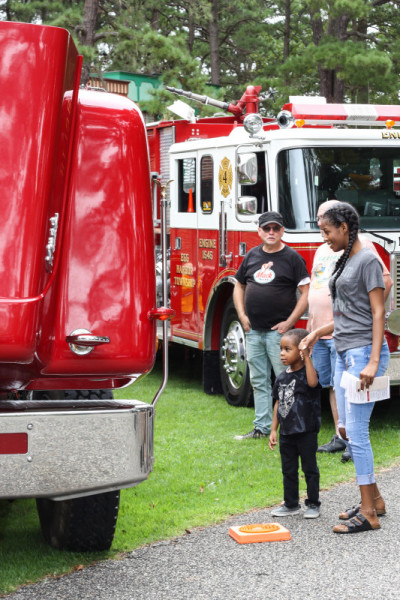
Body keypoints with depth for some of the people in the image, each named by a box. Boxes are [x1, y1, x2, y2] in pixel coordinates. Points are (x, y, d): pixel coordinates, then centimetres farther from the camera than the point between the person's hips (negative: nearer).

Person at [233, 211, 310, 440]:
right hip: (253, 332, 5)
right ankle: (262, 427, 19)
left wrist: (290, 322, -11)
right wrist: (242, 315, 7)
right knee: (259, 381, 11)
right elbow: (239, 286, 20)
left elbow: (306, 292, -7)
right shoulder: (252, 255, 11)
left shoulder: (292, 257, -4)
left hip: (278, 332, -5)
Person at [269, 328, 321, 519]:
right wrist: (273, 429, 11)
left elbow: (312, 382, -35)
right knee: (288, 470, 14)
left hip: (306, 431, -6)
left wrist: (306, 357, -34)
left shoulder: (307, 372, -10)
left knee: (310, 469, 5)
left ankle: (313, 504, 16)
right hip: (287, 432, 6)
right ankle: (291, 504, 26)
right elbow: (278, 403, 13)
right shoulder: (282, 377, 8)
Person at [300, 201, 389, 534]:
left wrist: (373, 362, -22)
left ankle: (368, 513, -3)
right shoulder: (345, 262, 17)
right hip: (344, 354, 10)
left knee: (356, 431, -9)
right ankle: (374, 498, 22)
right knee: (346, 430, 11)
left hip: (364, 352, -10)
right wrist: (318, 332, 15)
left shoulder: (368, 260, -10)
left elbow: (378, 313, -16)